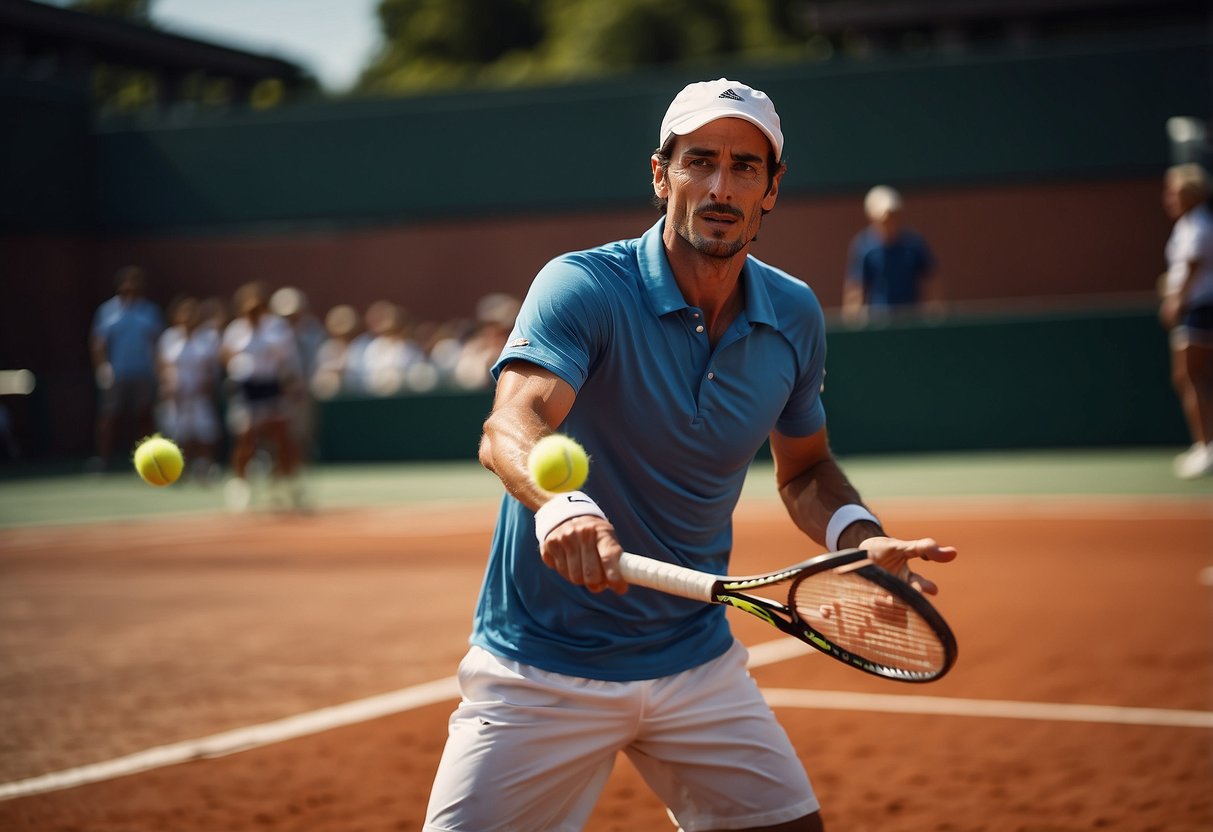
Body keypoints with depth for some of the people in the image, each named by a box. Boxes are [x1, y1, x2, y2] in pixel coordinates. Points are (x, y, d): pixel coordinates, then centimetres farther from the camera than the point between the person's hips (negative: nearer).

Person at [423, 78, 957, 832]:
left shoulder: (795, 316, 1)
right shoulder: (583, 288, -16)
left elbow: (805, 469, 15)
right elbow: (509, 428, -33)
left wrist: (859, 534, -6)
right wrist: (559, 504, -55)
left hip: (696, 657, 5)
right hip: (544, 669, -4)